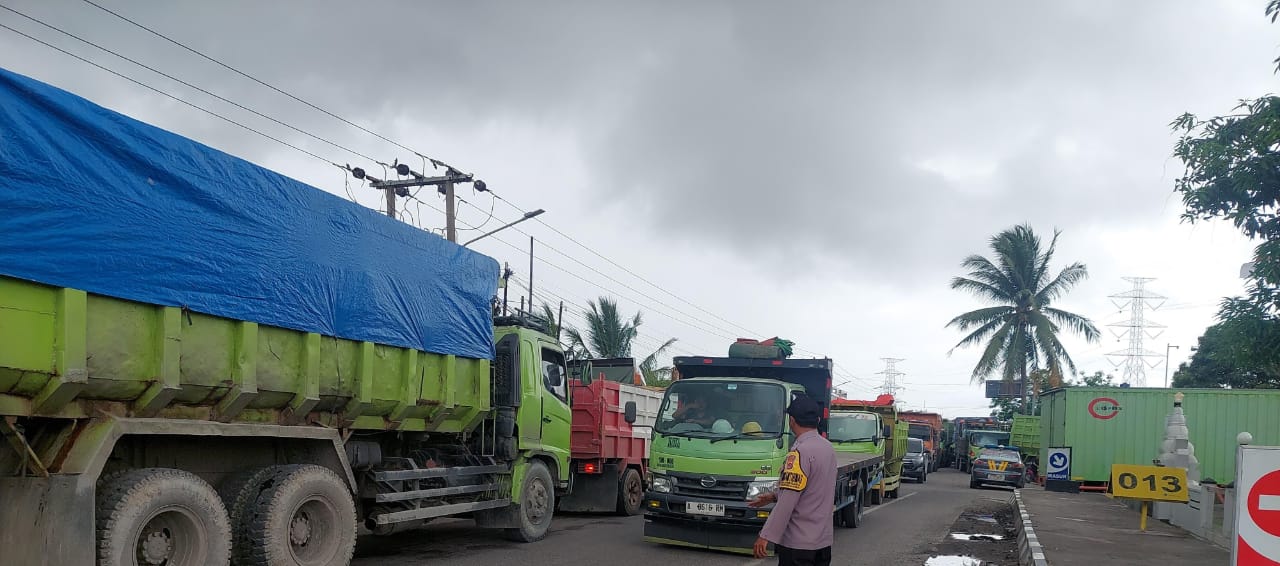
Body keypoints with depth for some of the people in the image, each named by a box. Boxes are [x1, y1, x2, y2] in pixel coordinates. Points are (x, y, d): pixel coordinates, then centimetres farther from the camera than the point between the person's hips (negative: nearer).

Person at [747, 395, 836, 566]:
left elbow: (789, 500, -22)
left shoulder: (800, 452, -19)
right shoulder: (828, 448, 8)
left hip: (798, 543, -8)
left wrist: (766, 536, -19)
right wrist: (774, 496, 20)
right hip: (824, 540, 8)